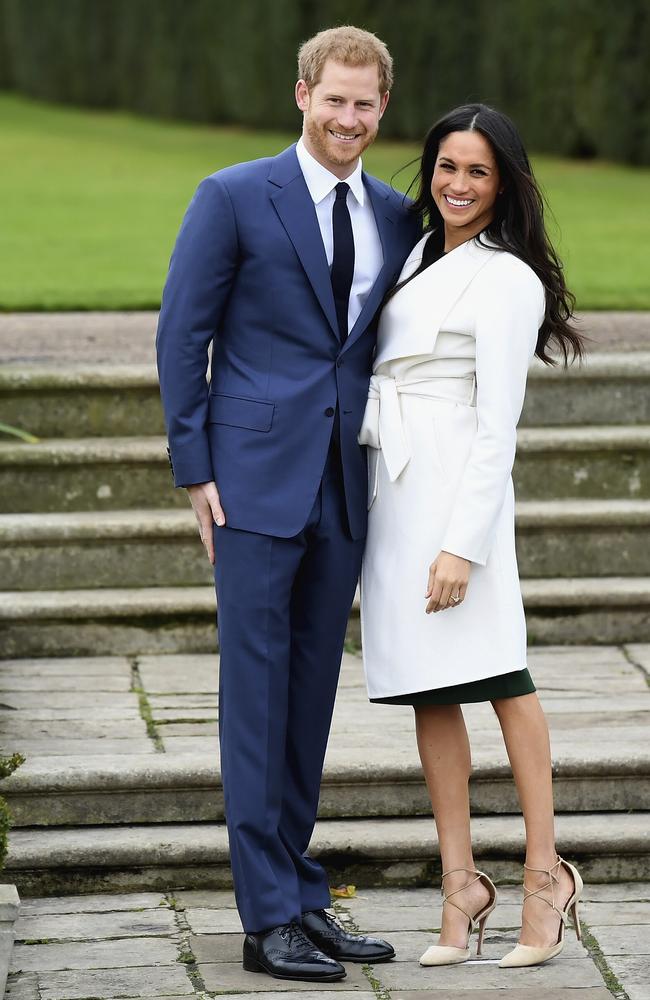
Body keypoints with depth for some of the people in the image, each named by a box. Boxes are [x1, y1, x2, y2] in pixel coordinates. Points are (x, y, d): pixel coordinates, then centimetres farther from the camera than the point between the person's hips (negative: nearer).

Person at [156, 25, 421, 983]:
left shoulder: (397, 219, 10)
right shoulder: (233, 199, -3)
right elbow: (182, 334, -3)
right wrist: (194, 470, -7)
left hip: (346, 489, 5)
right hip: (257, 481, -5)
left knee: (313, 690, 10)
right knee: (255, 689, -3)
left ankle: (301, 894, 18)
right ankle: (270, 917, -1)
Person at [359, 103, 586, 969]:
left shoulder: (507, 280, -7)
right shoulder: (416, 255, 17)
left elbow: (497, 427, -12)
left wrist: (463, 543, -17)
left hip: (453, 491, -7)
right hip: (389, 489, 7)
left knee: (497, 676, -10)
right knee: (429, 690, 4)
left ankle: (544, 874, -6)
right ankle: (461, 882, 5)